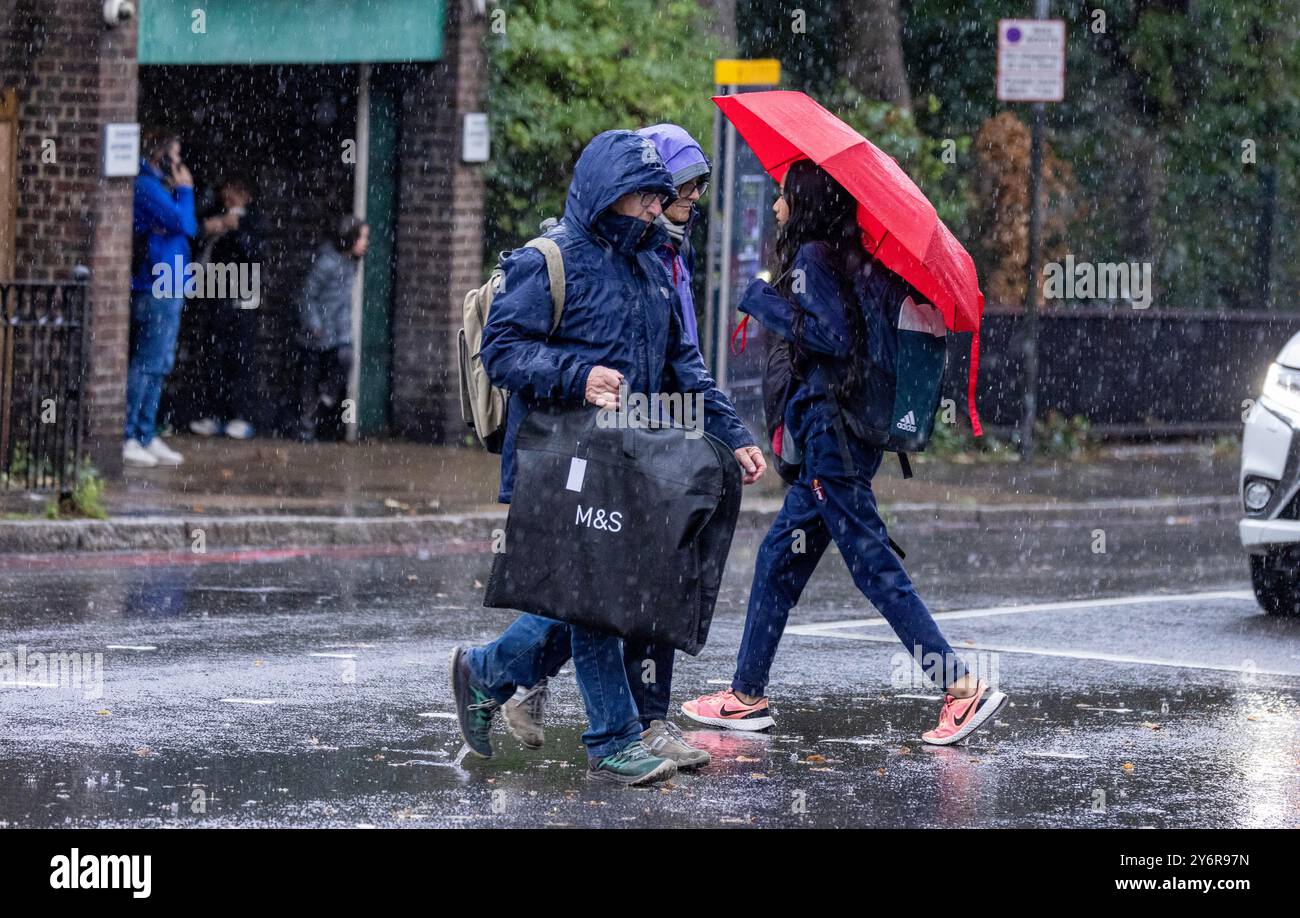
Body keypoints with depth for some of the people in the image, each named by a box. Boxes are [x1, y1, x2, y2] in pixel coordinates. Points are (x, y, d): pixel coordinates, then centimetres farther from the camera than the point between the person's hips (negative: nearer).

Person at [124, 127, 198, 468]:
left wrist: (180, 191, 12)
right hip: (157, 289, -11)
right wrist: (185, 190, -6)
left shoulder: (156, 186, 18)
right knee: (146, 364, -9)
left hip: (167, 288, 11)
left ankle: (146, 437, 18)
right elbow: (184, 224, -19)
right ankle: (126, 438, -9)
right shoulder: (147, 187, -14)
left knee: (160, 365, 13)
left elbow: (186, 228, 20)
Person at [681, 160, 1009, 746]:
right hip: (840, 435, 10)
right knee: (779, 555, 15)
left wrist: (764, 302, -11)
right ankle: (746, 694, 20)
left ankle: (963, 687, -13)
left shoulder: (813, 258, -11)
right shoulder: (856, 260, 14)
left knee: (871, 561, -10)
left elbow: (832, 334, -20)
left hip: (831, 429, -10)